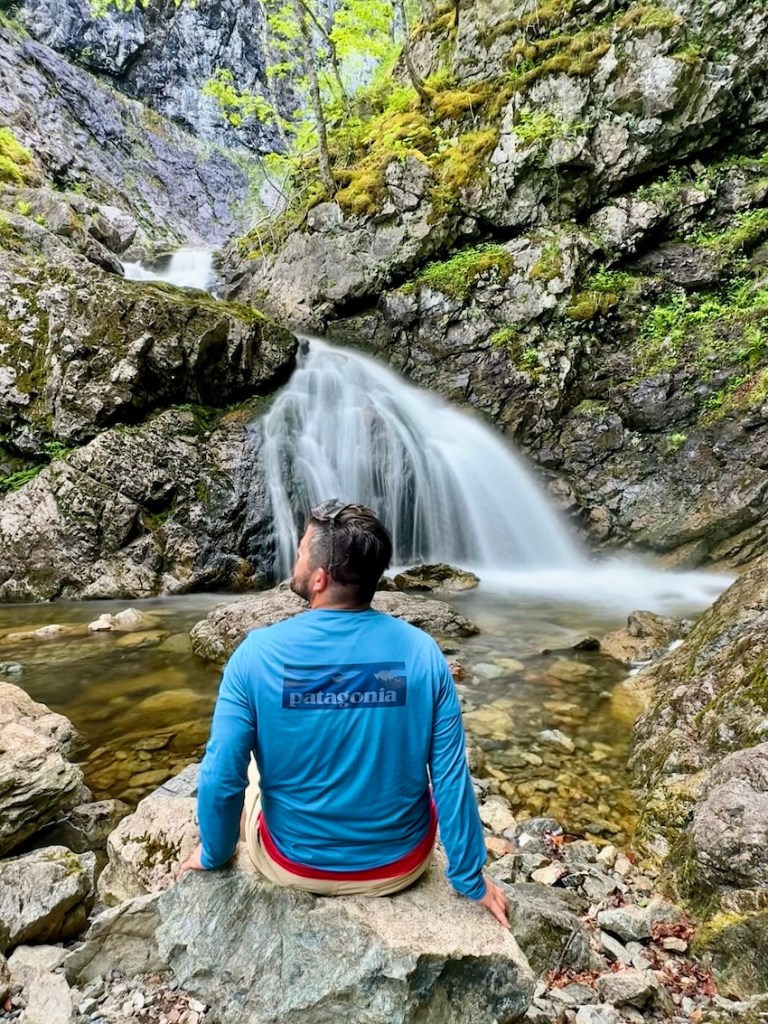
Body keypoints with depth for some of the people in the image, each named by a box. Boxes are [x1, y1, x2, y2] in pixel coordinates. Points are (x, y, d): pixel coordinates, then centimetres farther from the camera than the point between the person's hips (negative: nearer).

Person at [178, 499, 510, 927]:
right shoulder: (422, 652, -19)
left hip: (295, 866, 0)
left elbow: (221, 777, -15)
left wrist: (214, 854, 5)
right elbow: (451, 778, -14)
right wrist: (470, 878, 1)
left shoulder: (257, 653, -22)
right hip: (401, 864, 1)